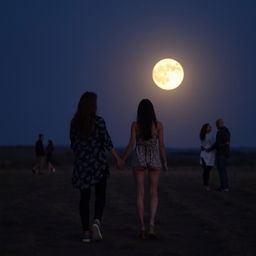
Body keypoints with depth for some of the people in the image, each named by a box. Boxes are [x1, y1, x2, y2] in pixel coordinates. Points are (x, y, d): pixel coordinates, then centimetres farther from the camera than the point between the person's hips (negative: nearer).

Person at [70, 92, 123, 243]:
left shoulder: (74, 122, 2)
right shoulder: (99, 121, -10)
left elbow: (73, 144, 8)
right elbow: (107, 141, -15)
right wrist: (118, 158, -10)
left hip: (82, 163, 3)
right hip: (99, 162, -3)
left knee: (84, 197, 8)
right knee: (100, 195, 9)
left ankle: (86, 232, 4)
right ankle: (97, 222, -15)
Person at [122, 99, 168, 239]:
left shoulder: (135, 125, -3)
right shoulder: (158, 125, -2)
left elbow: (131, 144, -9)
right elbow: (161, 145, -3)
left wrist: (122, 160, 0)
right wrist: (165, 162, 7)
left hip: (139, 159, 0)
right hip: (154, 159, 0)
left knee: (140, 194, 5)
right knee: (154, 194, 9)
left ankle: (142, 227, -1)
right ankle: (151, 224, -10)